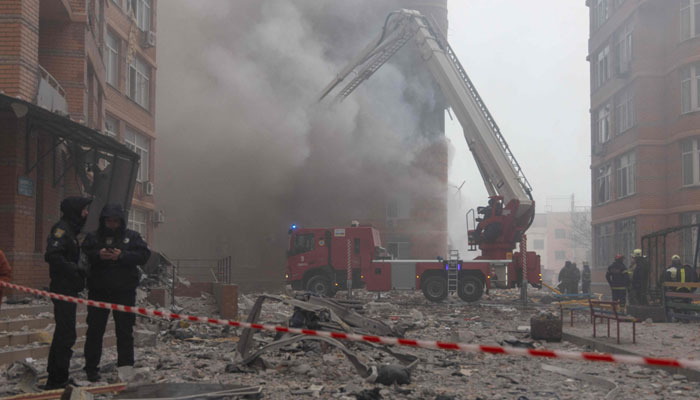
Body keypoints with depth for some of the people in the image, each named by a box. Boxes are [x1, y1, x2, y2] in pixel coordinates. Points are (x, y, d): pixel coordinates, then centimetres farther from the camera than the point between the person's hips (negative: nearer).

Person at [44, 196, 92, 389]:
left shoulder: (69, 229, 19)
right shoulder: (62, 229, -12)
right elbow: (52, 255, -24)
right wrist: (74, 270, -20)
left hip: (67, 289, 11)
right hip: (63, 288, -11)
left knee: (64, 332, 16)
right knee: (66, 333, -10)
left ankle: (55, 377, 24)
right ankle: (58, 379, -8)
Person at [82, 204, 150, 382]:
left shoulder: (132, 236, 6)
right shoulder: (93, 237, 9)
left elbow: (144, 255, -5)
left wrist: (122, 256, -16)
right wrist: (98, 255, -19)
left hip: (124, 291, 0)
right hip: (98, 291, 0)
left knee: (125, 331, 5)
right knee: (95, 329, 3)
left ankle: (126, 367, 14)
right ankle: (91, 369, 11)